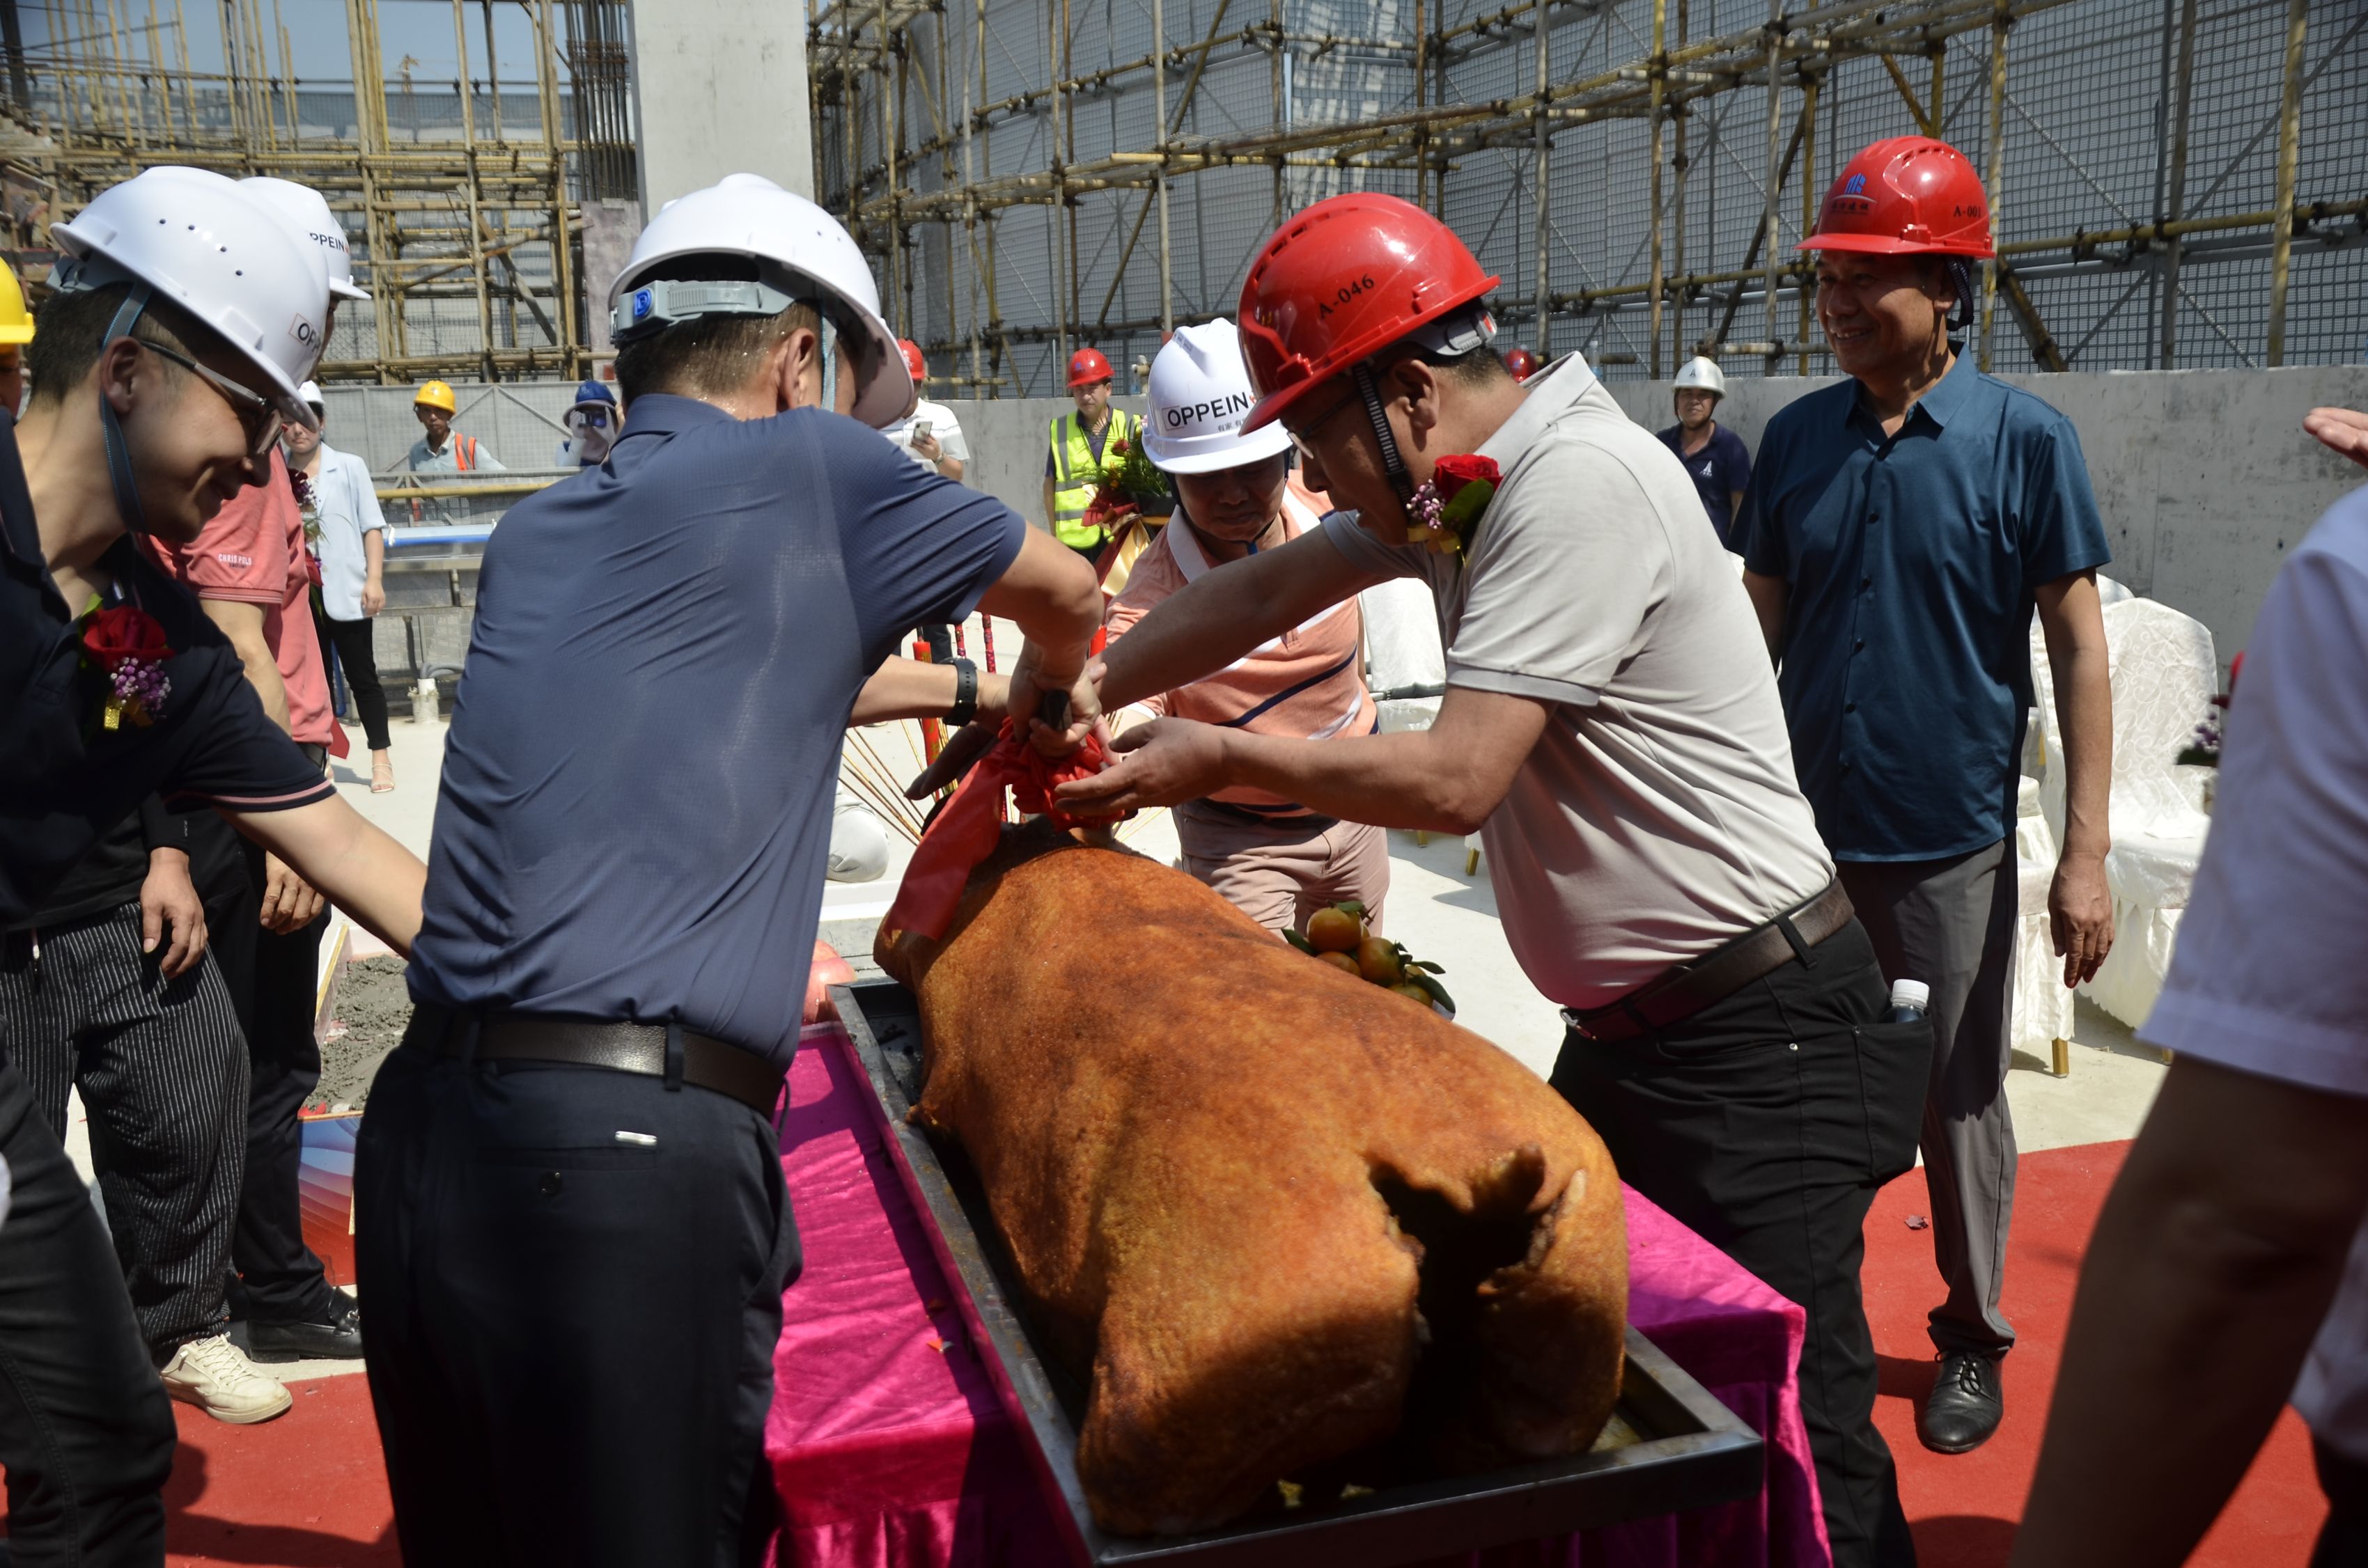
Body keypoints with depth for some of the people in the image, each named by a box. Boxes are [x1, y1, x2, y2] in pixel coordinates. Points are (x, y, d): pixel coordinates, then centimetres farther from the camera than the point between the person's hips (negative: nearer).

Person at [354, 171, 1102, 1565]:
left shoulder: (538, 535, 17)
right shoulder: (801, 469, -2)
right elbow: (1065, 592, 13)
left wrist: (973, 692, 43)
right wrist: (1047, 689, 36)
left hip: (428, 1125, 7)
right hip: (629, 1153, -7)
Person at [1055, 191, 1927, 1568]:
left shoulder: (1583, 485, -21)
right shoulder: (1462, 477, 8)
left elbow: (1455, 779, -25)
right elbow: (1265, 593, 14)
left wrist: (1217, 759, -13)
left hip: (1753, 1039, -9)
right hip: (1630, 1026, 9)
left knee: (1796, 1427, -3)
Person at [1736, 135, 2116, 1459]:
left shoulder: (2026, 440, -8)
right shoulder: (1799, 439, 3)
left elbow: (2080, 651, -7)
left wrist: (2086, 854, -11)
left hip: (1952, 850, -3)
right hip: (1805, 840, 3)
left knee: (1960, 1106, 11)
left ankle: (1976, 1339, 32)